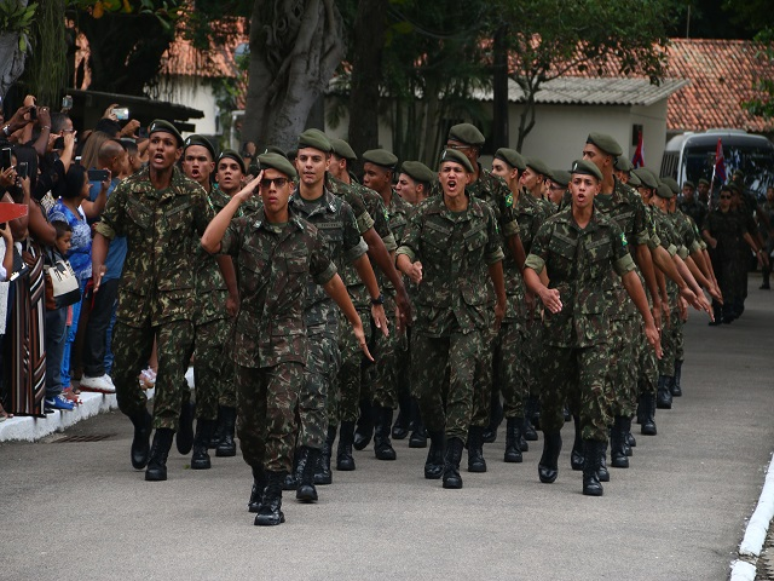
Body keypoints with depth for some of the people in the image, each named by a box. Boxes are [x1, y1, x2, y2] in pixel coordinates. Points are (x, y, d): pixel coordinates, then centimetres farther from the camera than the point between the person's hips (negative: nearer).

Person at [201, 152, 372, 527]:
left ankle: (273, 499, -16)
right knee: (249, 423, 12)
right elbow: (210, 243, -23)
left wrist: (356, 323, 25)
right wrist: (240, 196, -19)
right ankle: (260, 480, 39)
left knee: (280, 413, -19)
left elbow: (330, 281, 16)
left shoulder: (308, 236, 2)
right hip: (249, 340, 2)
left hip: (289, 340, -1)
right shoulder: (244, 229, -2)